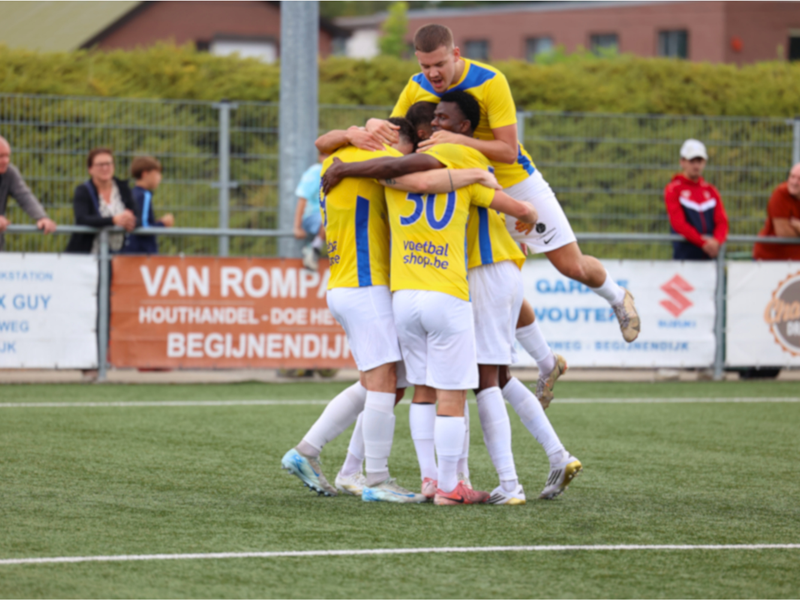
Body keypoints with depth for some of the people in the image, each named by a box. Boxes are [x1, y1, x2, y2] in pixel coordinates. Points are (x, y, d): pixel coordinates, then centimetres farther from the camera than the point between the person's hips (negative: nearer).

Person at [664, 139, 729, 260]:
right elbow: (678, 223, -9)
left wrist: (717, 241, -14)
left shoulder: (711, 191, 17)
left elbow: (722, 221, 9)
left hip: (710, 255, 4)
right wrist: (703, 242, -18)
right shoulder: (673, 190, 2)